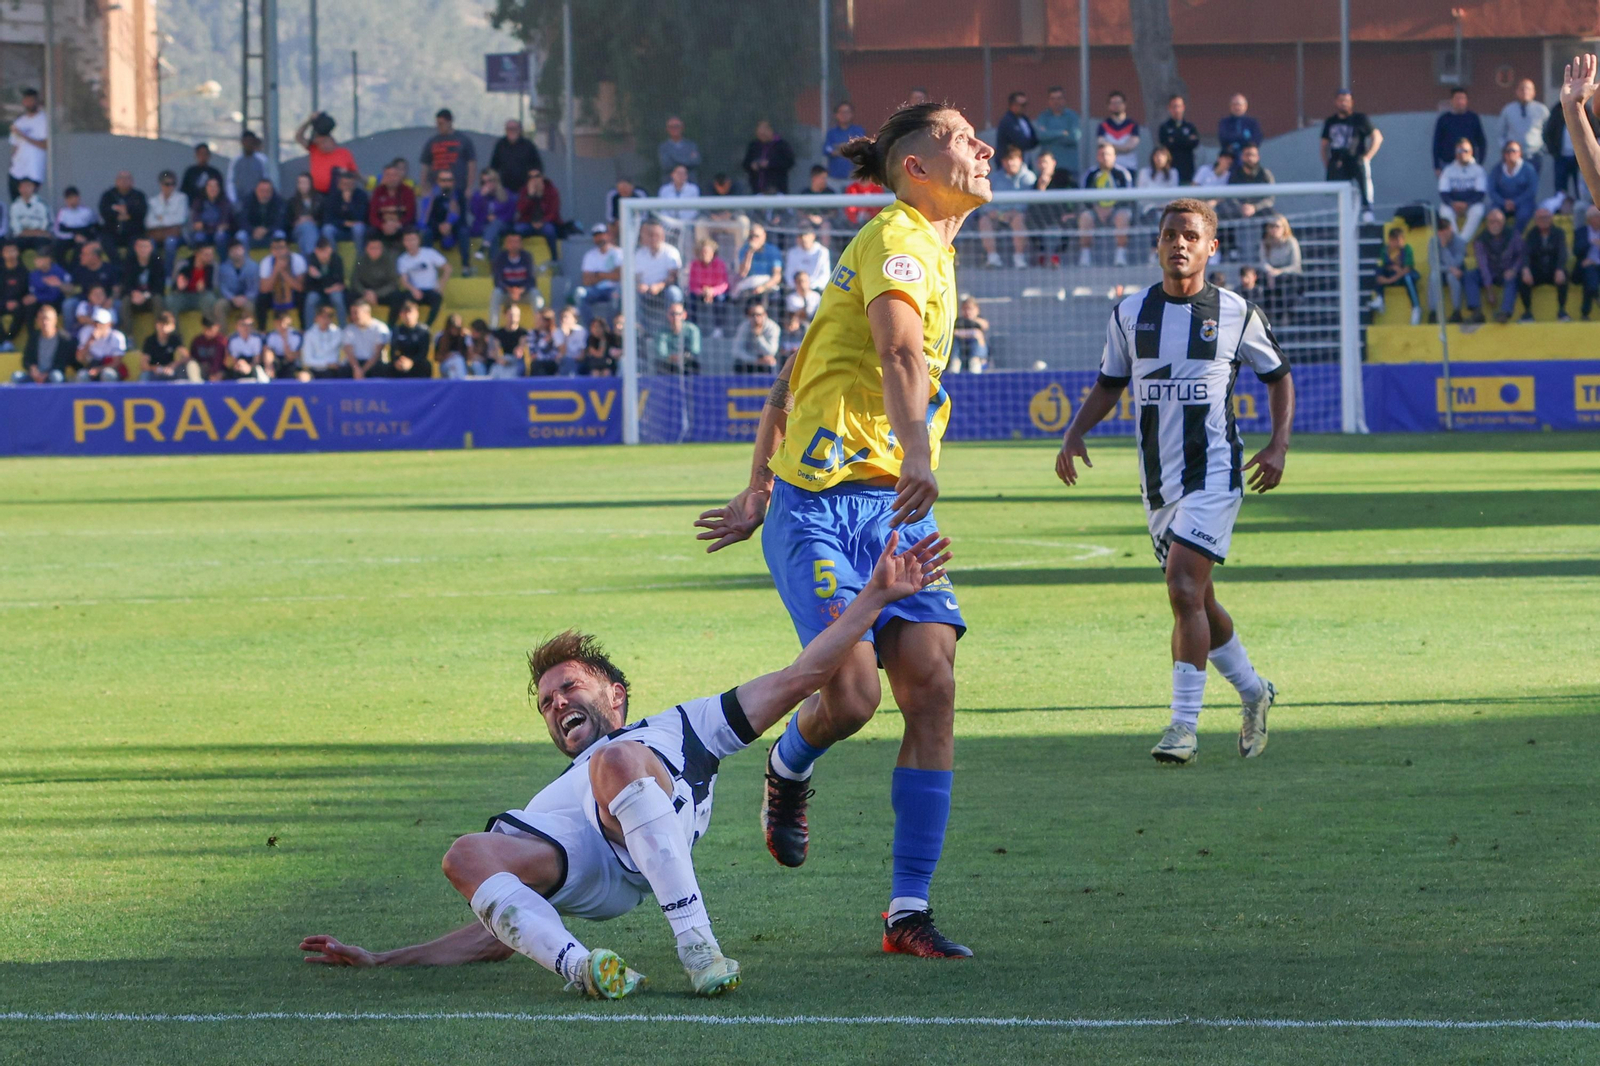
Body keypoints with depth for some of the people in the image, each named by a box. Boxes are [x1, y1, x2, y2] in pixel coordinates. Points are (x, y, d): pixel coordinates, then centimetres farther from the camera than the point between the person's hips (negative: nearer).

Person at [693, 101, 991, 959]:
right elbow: (898, 353, -29)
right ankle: (789, 767, 21)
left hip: (897, 506, 9)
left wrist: (759, 493, 27)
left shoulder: (931, 250, 21)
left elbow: (797, 374, 25)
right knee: (850, 694, -17)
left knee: (931, 686, -7)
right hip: (823, 503, -8)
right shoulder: (896, 238, -8)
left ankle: (908, 911, -5)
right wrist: (919, 457, -46)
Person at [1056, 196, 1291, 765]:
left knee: (1185, 590, -19)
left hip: (1214, 469, -5)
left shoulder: (1235, 313, -1)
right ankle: (1253, 691, 33)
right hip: (1158, 480, 5)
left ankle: (1184, 725, -18)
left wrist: (1279, 445, 0)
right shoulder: (1130, 313, 6)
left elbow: (1278, 375, 11)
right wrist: (1074, 434, 2)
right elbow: (1109, 383, 18)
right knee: (1195, 601, 10)